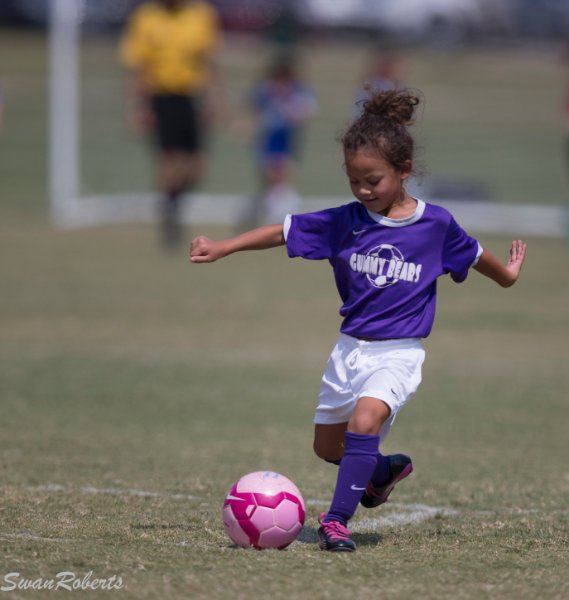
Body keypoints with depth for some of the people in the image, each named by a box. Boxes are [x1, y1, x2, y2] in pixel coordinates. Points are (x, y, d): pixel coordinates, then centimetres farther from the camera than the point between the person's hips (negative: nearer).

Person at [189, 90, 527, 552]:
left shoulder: (435, 223, -6)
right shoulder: (344, 222, -3)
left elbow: (473, 254, 13)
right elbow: (282, 232, -1)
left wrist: (507, 274, 30)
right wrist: (222, 248, -6)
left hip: (399, 352, -4)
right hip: (351, 348, 4)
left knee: (365, 420, -30)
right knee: (327, 447, 14)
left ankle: (337, 520, -27)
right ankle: (386, 470, 44)